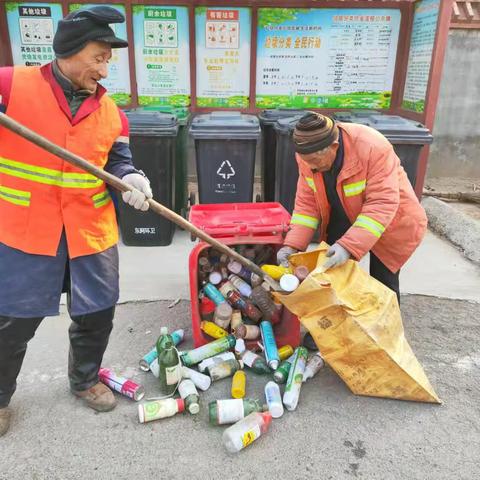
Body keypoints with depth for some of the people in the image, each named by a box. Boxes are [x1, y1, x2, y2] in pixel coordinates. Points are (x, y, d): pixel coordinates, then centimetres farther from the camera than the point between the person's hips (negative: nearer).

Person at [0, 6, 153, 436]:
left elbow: (118, 160, 9)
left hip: (91, 231, 4)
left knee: (98, 313, 14)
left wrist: (131, 179, -13)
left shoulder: (109, 110, 5)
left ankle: (85, 379, 42)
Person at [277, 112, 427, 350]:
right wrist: (292, 244, -25)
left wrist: (349, 245, -48)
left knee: (383, 284, 5)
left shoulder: (373, 148, -35)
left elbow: (383, 203, -38)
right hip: (343, 220, 5)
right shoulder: (308, 155, -18)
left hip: (390, 221, -4)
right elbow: (307, 203, -14)